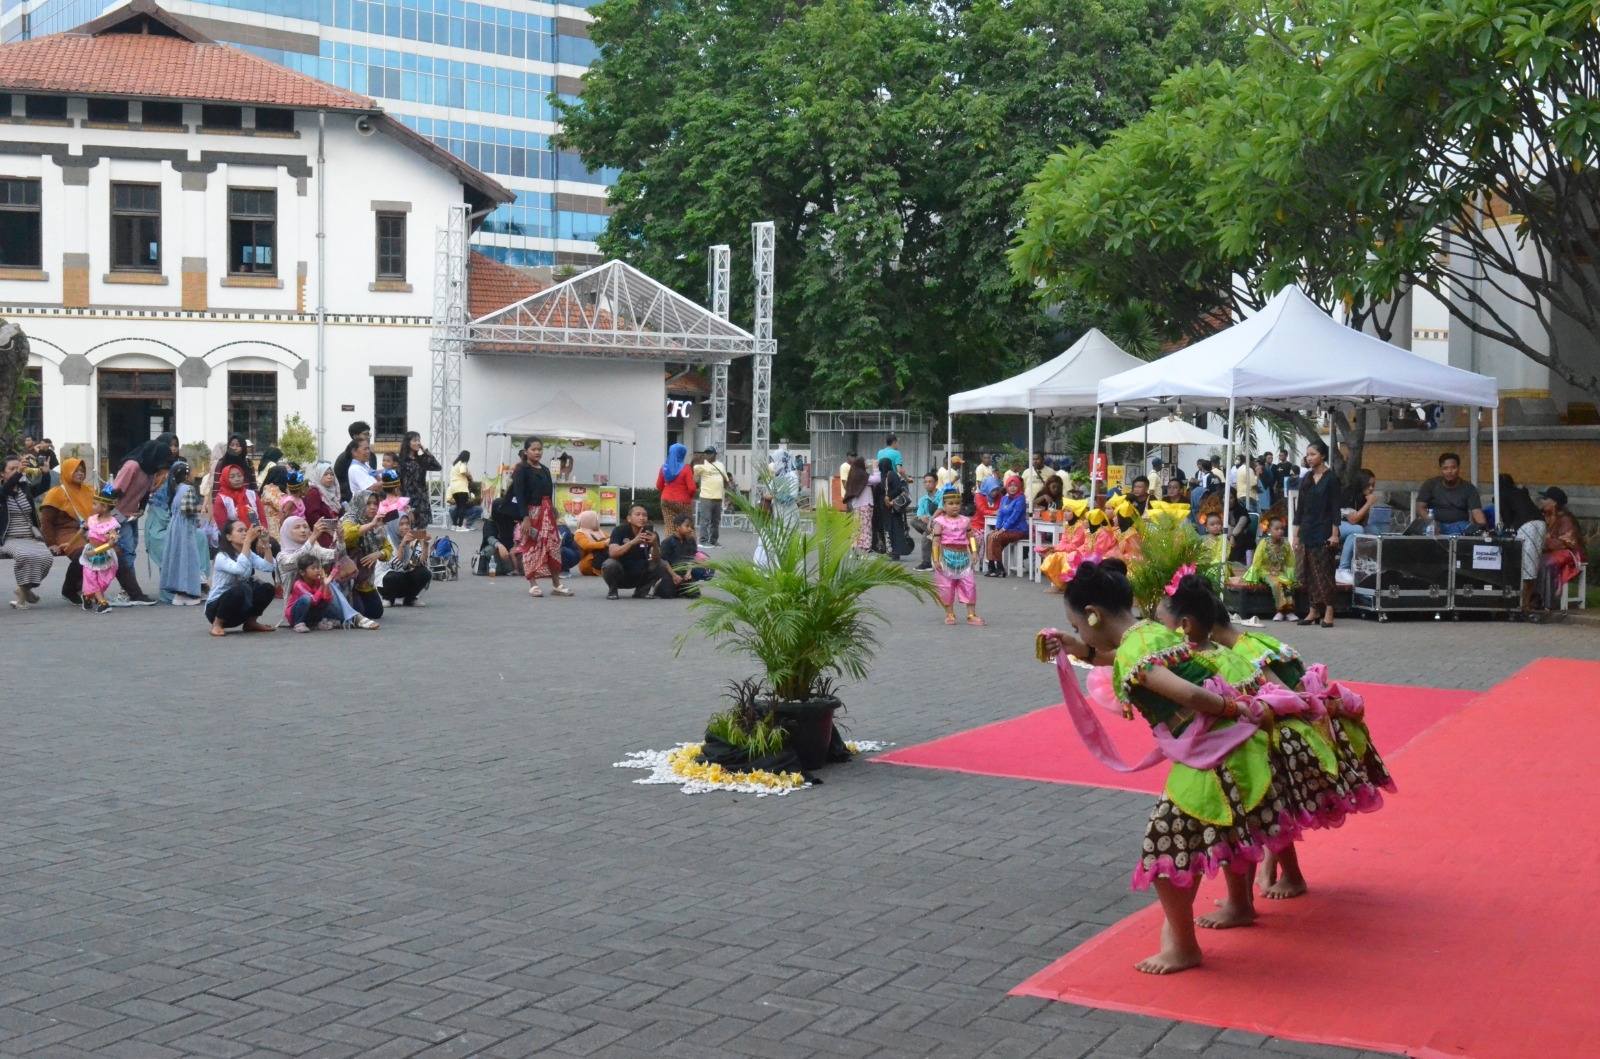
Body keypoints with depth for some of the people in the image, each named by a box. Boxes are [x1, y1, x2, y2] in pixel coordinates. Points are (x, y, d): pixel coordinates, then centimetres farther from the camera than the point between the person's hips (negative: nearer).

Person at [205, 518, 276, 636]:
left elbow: (269, 567, -13)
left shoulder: (249, 554, 4)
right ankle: (217, 624, -14)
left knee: (267, 588, -15)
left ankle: (251, 622, 6)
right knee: (242, 589, -35)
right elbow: (239, 569, -37)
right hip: (216, 607, -6)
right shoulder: (222, 556, -16)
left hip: (239, 610, 6)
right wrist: (248, 540, -37)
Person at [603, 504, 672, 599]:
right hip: (621, 576, -3)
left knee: (662, 566, -17)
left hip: (641, 576, 3)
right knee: (610, 564, -32)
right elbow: (613, 553, -31)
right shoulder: (620, 531, -15)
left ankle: (642, 590, 3)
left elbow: (656, 560, -18)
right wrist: (633, 542, -44)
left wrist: (654, 544, -39)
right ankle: (612, 590, -2)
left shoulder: (650, 533, -8)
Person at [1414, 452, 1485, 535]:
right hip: (1436, 524, 0)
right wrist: (1431, 523, -21)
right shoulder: (1430, 485, 5)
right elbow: (1420, 507, -1)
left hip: (1460, 525, 0)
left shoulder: (1469, 488, 5)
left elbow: (1477, 511, -6)